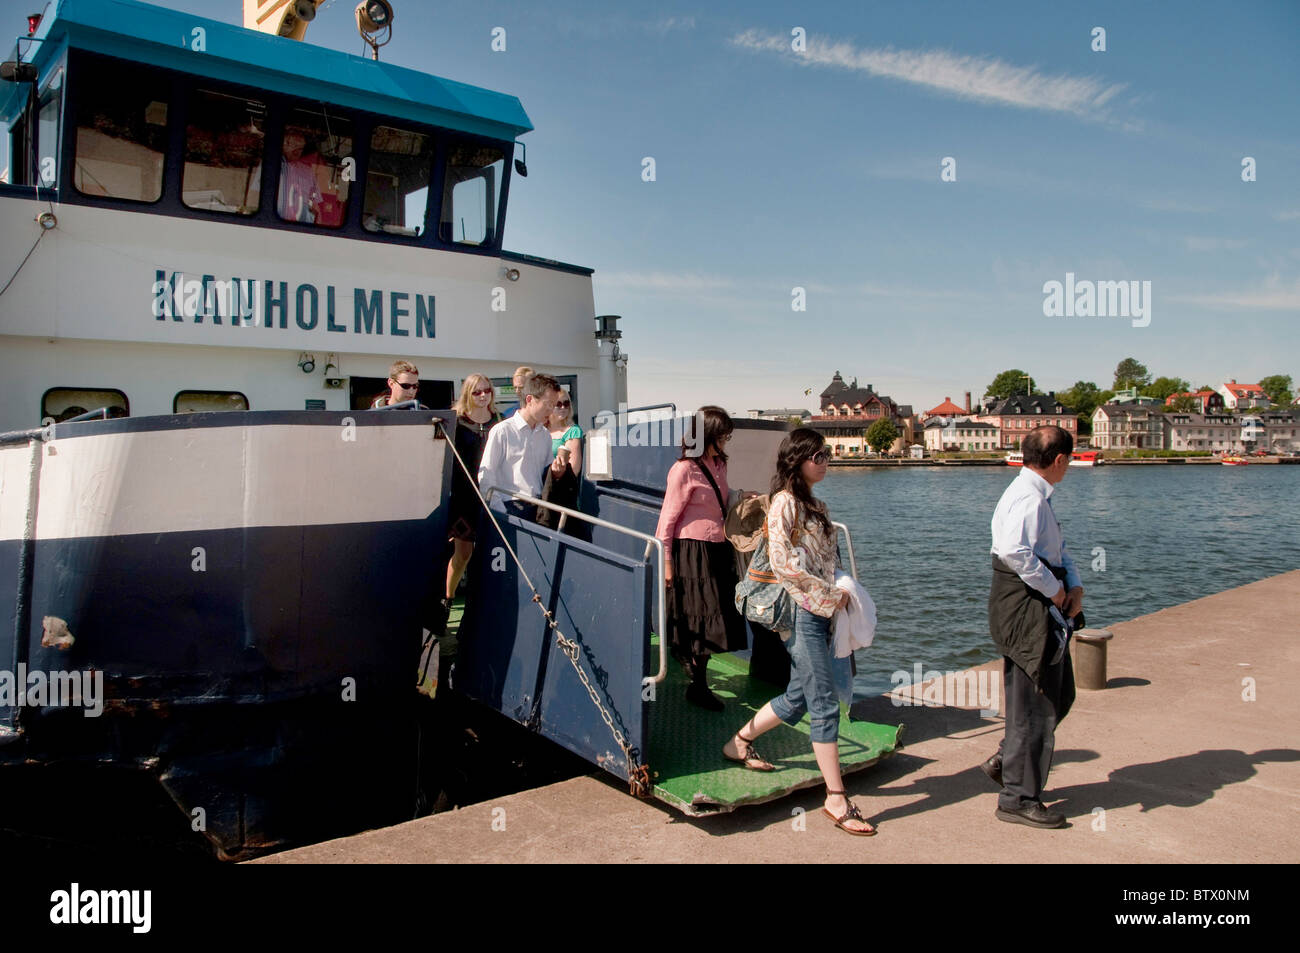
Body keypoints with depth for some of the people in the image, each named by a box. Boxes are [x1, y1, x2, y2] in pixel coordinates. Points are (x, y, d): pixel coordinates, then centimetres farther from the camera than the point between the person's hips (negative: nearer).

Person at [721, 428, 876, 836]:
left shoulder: (815, 505, 16)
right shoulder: (784, 503, -11)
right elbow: (783, 563, -18)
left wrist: (837, 595, 7)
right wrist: (832, 595, -13)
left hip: (819, 612, 9)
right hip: (801, 614, -9)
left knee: (798, 698, 17)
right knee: (825, 705, -7)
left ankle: (740, 742, 36)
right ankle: (836, 800, 0)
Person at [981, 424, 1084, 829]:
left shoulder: (1035, 494, 15)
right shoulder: (1029, 498, -20)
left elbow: (1057, 549, 18)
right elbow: (1014, 550, -35)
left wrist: (1075, 585, 0)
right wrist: (1053, 588, -22)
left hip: (1039, 610, 11)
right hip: (1026, 610, -11)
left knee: (1058, 694, 20)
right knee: (1034, 704, -1)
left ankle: (1006, 760, 30)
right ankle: (1018, 799, 11)